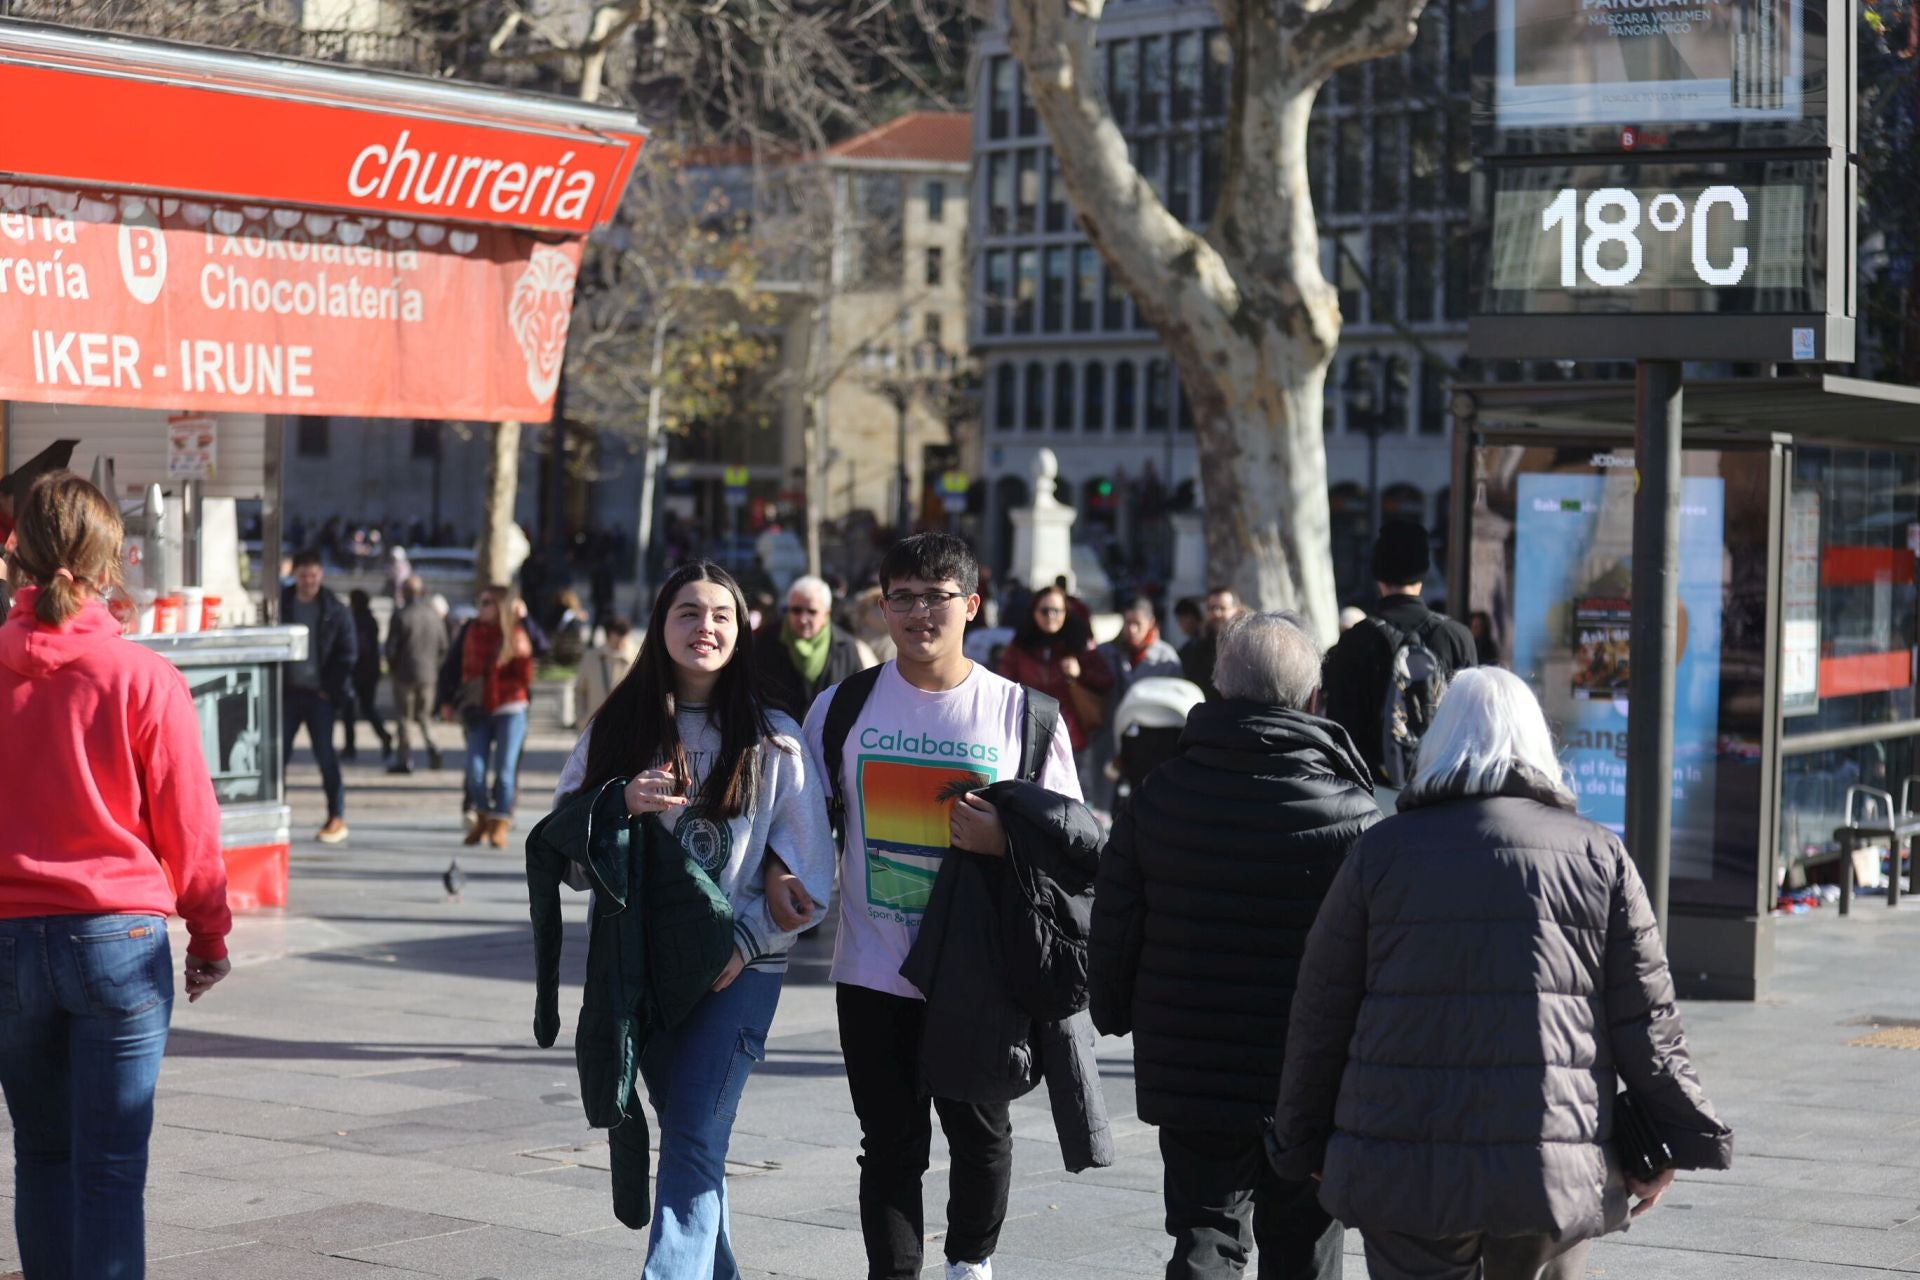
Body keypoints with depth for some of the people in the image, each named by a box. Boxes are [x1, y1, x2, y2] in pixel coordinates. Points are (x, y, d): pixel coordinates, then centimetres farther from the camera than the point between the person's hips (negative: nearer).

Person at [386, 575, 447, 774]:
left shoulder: (401, 617, -12)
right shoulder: (435, 616, 3)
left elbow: (391, 647, -9)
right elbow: (443, 647, 4)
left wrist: (392, 668, 7)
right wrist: (434, 667, 13)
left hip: (405, 674, -4)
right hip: (428, 675, 4)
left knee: (403, 718, 5)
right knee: (422, 716, 17)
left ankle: (404, 759, 3)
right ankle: (431, 747, -6)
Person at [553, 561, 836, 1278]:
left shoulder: (773, 741, 0)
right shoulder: (617, 729, 7)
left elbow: (809, 875, 0)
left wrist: (743, 939, -11)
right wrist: (620, 805, -12)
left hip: (740, 967, -3)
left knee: (693, 1139, -13)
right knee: (686, 1134, 8)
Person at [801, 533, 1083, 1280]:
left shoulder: (1020, 712, -1)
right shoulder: (843, 707, 4)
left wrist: (1007, 838, -16)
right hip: (874, 971, 1)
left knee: (981, 1134, 11)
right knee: (891, 1147, 4)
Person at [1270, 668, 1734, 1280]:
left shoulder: (1381, 851, 5)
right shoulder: (1598, 855, 5)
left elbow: (1320, 1015, 7)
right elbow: (1645, 1020, 5)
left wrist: (1303, 1142, 18)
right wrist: (1684, 1137, 15)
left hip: (1403, 1171, 0)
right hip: (1556, 1168, 0)